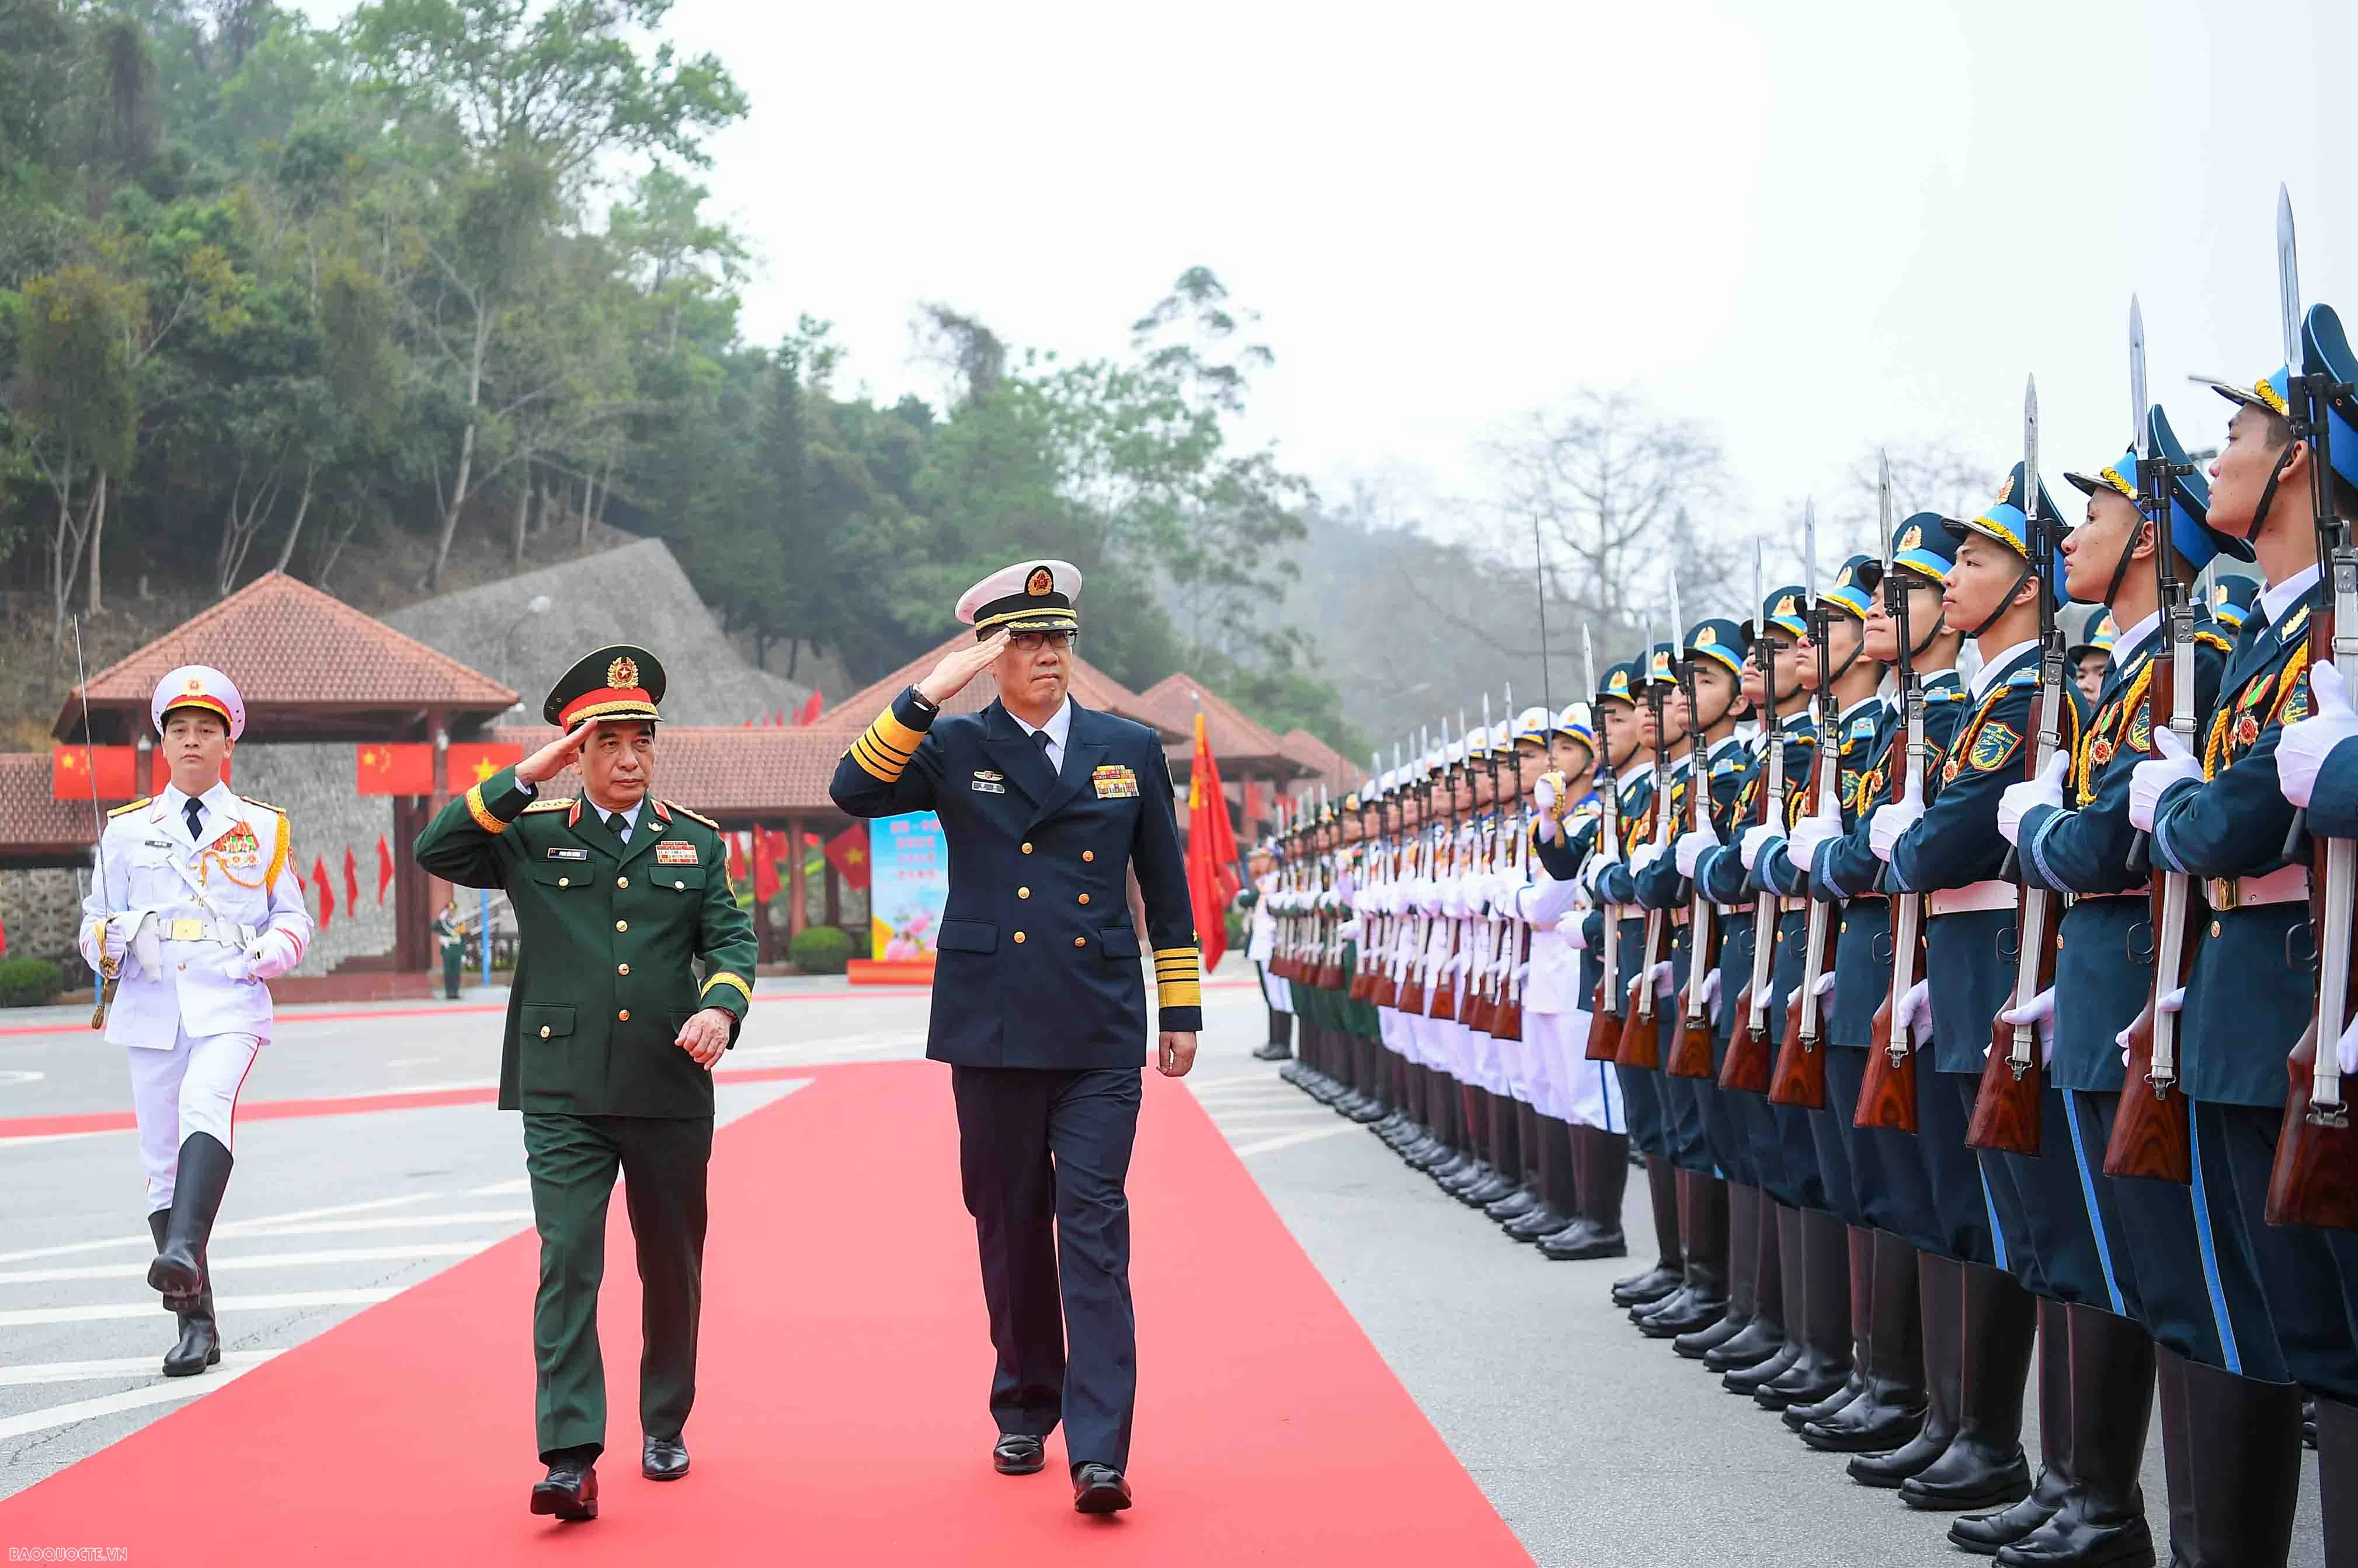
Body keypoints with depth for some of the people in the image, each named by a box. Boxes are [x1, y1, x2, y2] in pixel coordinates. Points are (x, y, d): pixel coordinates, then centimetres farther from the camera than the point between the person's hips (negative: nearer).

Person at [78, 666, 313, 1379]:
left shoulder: (264, 828, 11)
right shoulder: (127, 829, 13)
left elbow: (293, 916, 13)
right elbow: (96, 921, 14)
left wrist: (271, 950, -8)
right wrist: (108, 942, -9)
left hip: (230, 1004, -3)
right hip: (150, 1010, 3)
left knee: (206, 1105, -32)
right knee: (162, 1160, 2)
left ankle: (184, 1251, -49)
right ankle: (196, 1323, 10)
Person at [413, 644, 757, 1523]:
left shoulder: (696, 842, 10)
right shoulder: (532, 834, 6)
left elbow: (731, 938, 3)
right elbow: (435, 853, -6)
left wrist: (721, 1005, -18)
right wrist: (524, 779, -12)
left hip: (671, 1091, 2)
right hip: (564, 1093, -2)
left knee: (673, 1266, 12)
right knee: (567, 1263, -11)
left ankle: (665, 1428, 30)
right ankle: (570, 1458, -12)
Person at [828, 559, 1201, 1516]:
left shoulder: (1131, 750, 9)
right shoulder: (954, 749, 4)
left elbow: (1167, 891, 13)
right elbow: (855, 792, -13)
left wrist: (1182, 1010, 11)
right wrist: (927, 696, -19)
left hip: (1100, 1036, 0)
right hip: (992, 1032, 1)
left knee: (1094, 1224, -9)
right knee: (1009, 1228, 9)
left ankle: (1099, 1449, -12)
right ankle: (1025, 1413, 25)